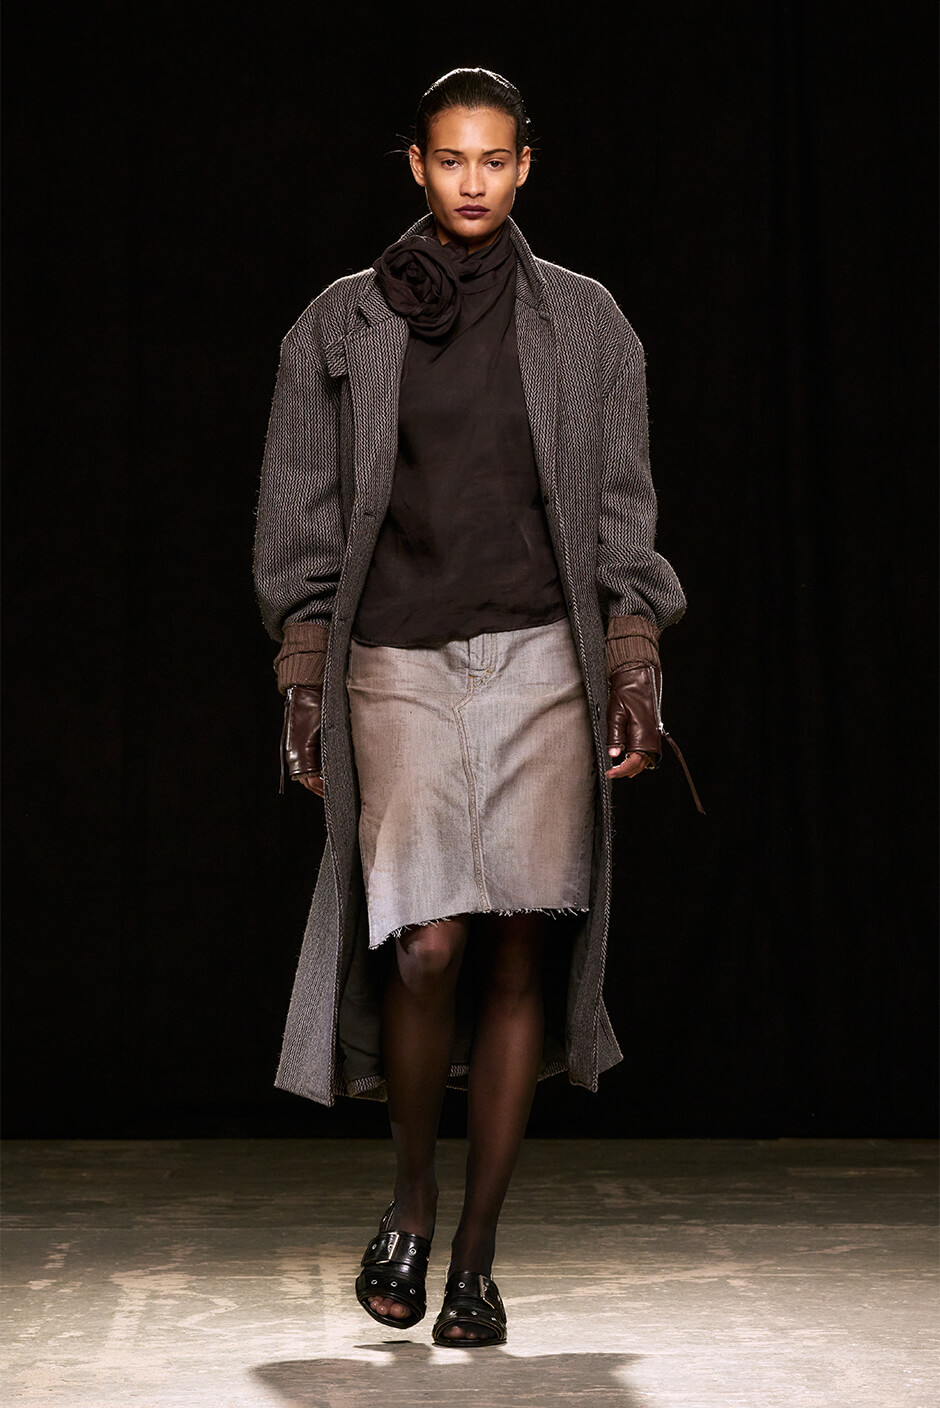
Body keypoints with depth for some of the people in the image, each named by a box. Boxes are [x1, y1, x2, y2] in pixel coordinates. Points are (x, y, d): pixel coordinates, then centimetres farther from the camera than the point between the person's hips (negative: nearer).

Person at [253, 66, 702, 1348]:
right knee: (427, 945, -14)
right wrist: (302, 690, 1)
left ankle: (478, 1255, 10)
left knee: (520, 953, -2)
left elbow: (623, 517, 8)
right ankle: (411, 1200, 13)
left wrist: (637, 677, -1)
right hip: (397, 666, -1)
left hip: (542, 664, 1)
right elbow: (301, 523, 8)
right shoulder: (340, 326, 8)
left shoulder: (584, 321, 10)